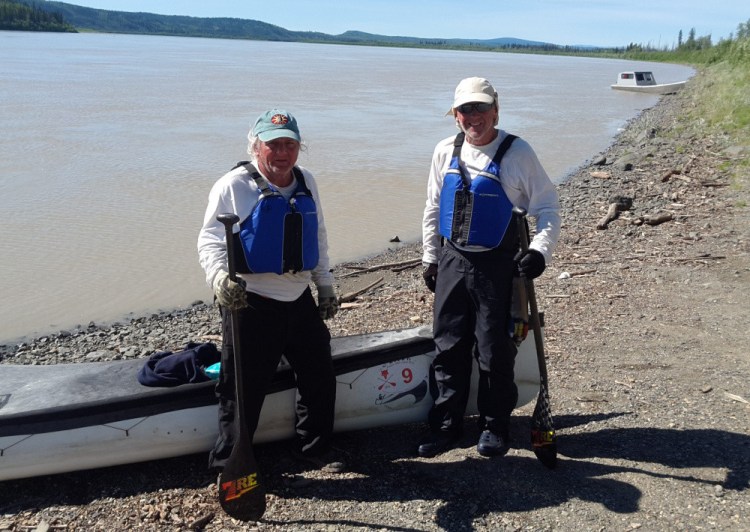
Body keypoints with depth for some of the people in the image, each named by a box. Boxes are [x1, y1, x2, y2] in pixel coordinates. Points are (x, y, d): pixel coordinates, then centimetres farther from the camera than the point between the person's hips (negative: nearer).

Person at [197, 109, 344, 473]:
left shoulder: (306, 183, 10)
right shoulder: (234, 186, -9)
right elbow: (210, 239, -13)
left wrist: (325, 286, 19)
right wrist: (219, 276, -32)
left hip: (300, 301, 6)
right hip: (250, 304, -6)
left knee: (320, 377, 16)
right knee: (243, 388, 2)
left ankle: (314, 448, 36)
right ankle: (227, 463, 21)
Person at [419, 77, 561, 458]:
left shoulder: (517, 153, -7)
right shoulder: (446, 152, 6)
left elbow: (548, 208, -4)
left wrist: (540, 250, -18)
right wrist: (430, 258, 12)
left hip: (498, 266, -4)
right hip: (452, 262, 4)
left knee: (494, 352, 4)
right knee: (448, 348, 8)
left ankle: (495, 427, 23)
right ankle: (445, 426, 21)